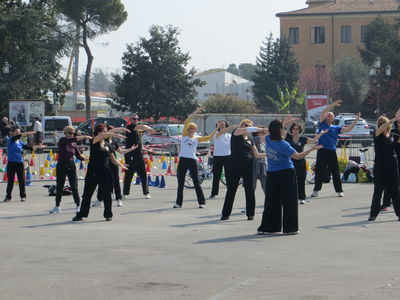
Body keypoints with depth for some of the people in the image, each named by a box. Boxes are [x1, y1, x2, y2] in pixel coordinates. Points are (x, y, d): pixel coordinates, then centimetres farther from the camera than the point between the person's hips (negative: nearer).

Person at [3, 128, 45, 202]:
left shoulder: (20, 142, 8)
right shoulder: (10, 140, -3)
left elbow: (29, 148, 10)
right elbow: (18, 136, -19)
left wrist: (38, 146, 2)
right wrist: (28, 133, -27)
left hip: (20, 163, 3)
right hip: (11, 163, -3)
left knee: (21, 180, 3)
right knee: (10, 180, 2)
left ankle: (23, 196, 13)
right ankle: (8, 196, 10)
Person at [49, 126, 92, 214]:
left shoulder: (73, 144, 5)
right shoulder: (62, 141, -9)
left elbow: (78, 156, 4)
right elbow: (73, 139, -27)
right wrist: (84, 137, -32)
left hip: (71, 166, 2)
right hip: (61, 166, -2)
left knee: (74, 187, -3)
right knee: (59, 187, 5)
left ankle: (78, 206, 4)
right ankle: (57, 206, 17)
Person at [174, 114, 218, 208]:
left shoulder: (197, 139, 11)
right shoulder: (184, 136, 8)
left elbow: (209, 137, 7)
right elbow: (186, 122, -1)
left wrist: (216, 128, 3)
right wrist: (194, 114, -5)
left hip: (192, 161, 0)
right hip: (183, 160, 0)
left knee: (196, 182, 0)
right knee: (180, 183, 5)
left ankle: (202, 202, 4)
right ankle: (179, 202, 14)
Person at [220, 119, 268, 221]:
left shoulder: (250, 140, 13)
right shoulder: (236, 133, 0)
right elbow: (246, 130, -18)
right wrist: (260, 129, -21)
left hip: (248, 166, 4)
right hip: (235, 166, -4)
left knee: (249, 190, 3)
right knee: (231, 190, 2)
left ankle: (250, 213, 11)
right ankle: (225, 213, 9)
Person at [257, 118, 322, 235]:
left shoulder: (268, 139, -2)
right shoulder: (283, 145, -18)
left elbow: (274, 133, 23)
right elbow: (298, 156, -16)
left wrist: (284, 123, 31)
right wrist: (312, 149, -10)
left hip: (271, 174, 6)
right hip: (286, 173, -5)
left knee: (271, 202, 10)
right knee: (289, 201, 3)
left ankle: (266, 227, 8)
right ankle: (290, 228, 5)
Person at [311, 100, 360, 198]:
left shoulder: (336, 128, 15)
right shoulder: (322, 124, 8)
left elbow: (349, 129, 9)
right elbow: (323, 112, -5)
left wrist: (356, 120, 3)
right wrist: (333, 105, -10)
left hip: (332, 152, 2)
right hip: (322, 151, -2)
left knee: (335, 172, 4)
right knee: (319, 172, 1)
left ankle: (339, 191, 11)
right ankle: (316, 191, 8)